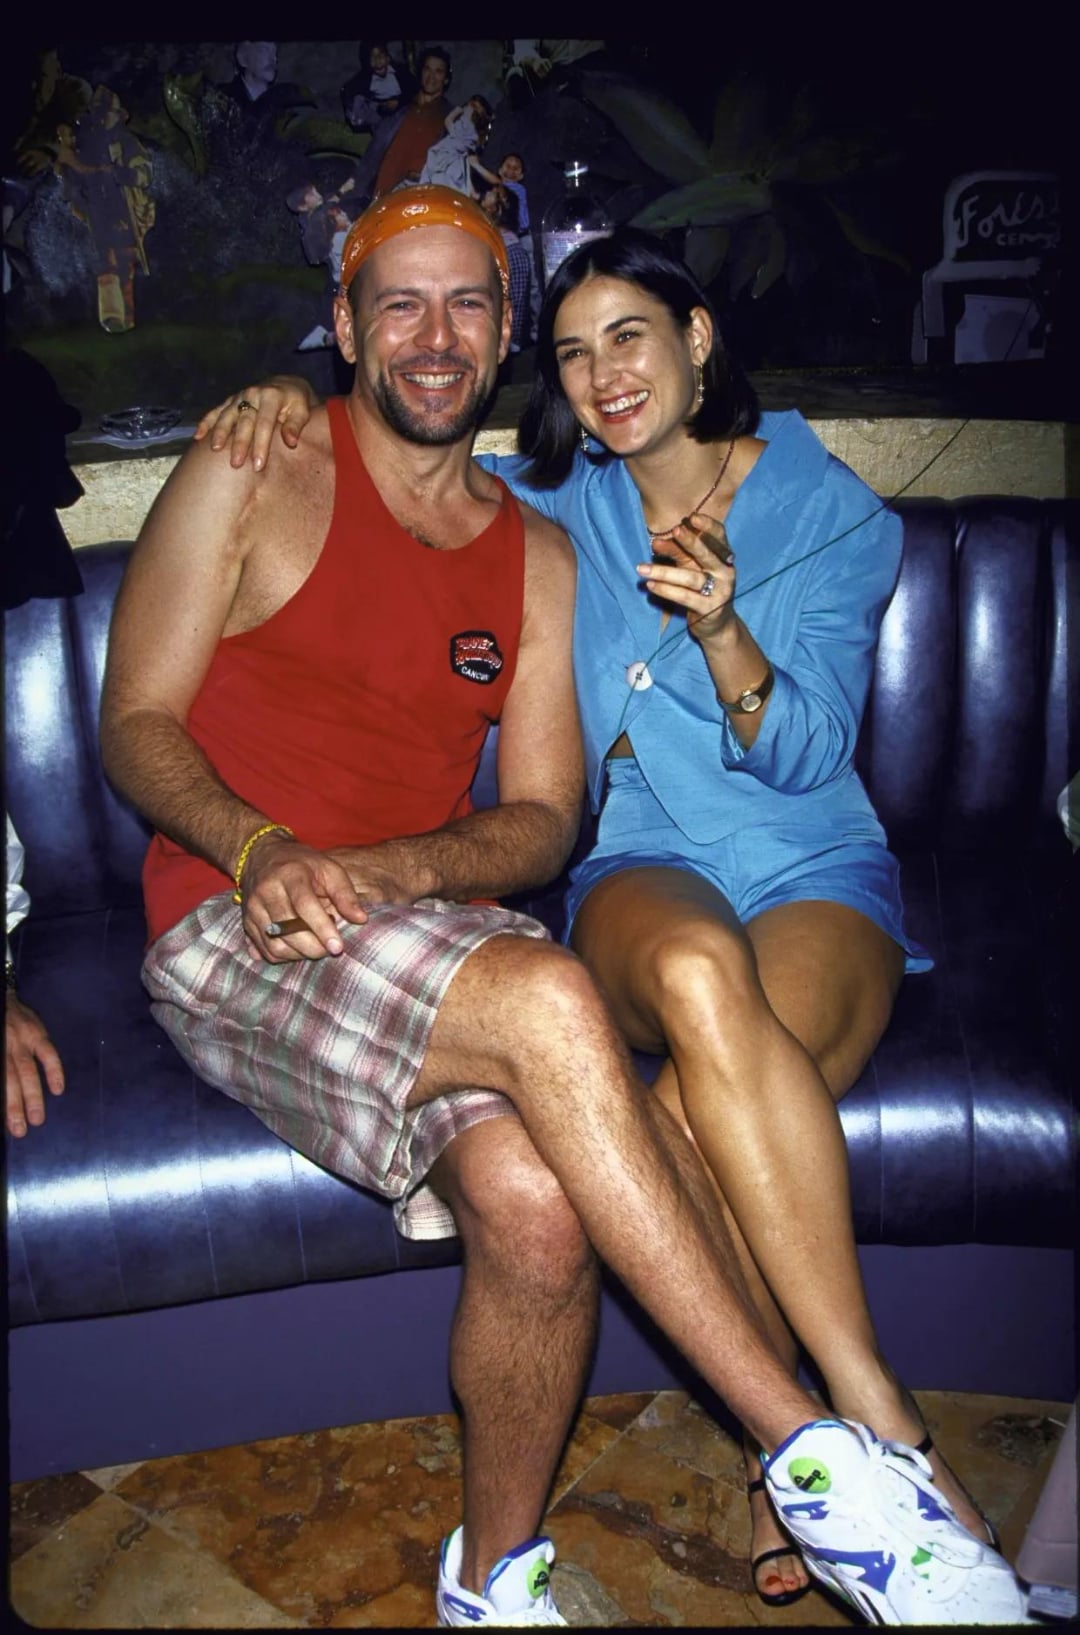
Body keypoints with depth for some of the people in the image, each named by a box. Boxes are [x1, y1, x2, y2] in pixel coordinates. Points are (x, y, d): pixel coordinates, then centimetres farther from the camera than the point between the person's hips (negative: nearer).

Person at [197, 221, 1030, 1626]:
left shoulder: (837, 513, 5)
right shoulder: (562, 503, 12)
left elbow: (805, 754, -4)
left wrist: (720, 626, -23)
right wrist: (294, 397, 4)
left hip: (821, 872, -1)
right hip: (648, 866, 1)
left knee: (709, 1108, -36)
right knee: (698, 973, -40)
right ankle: (880, 1427, -31)